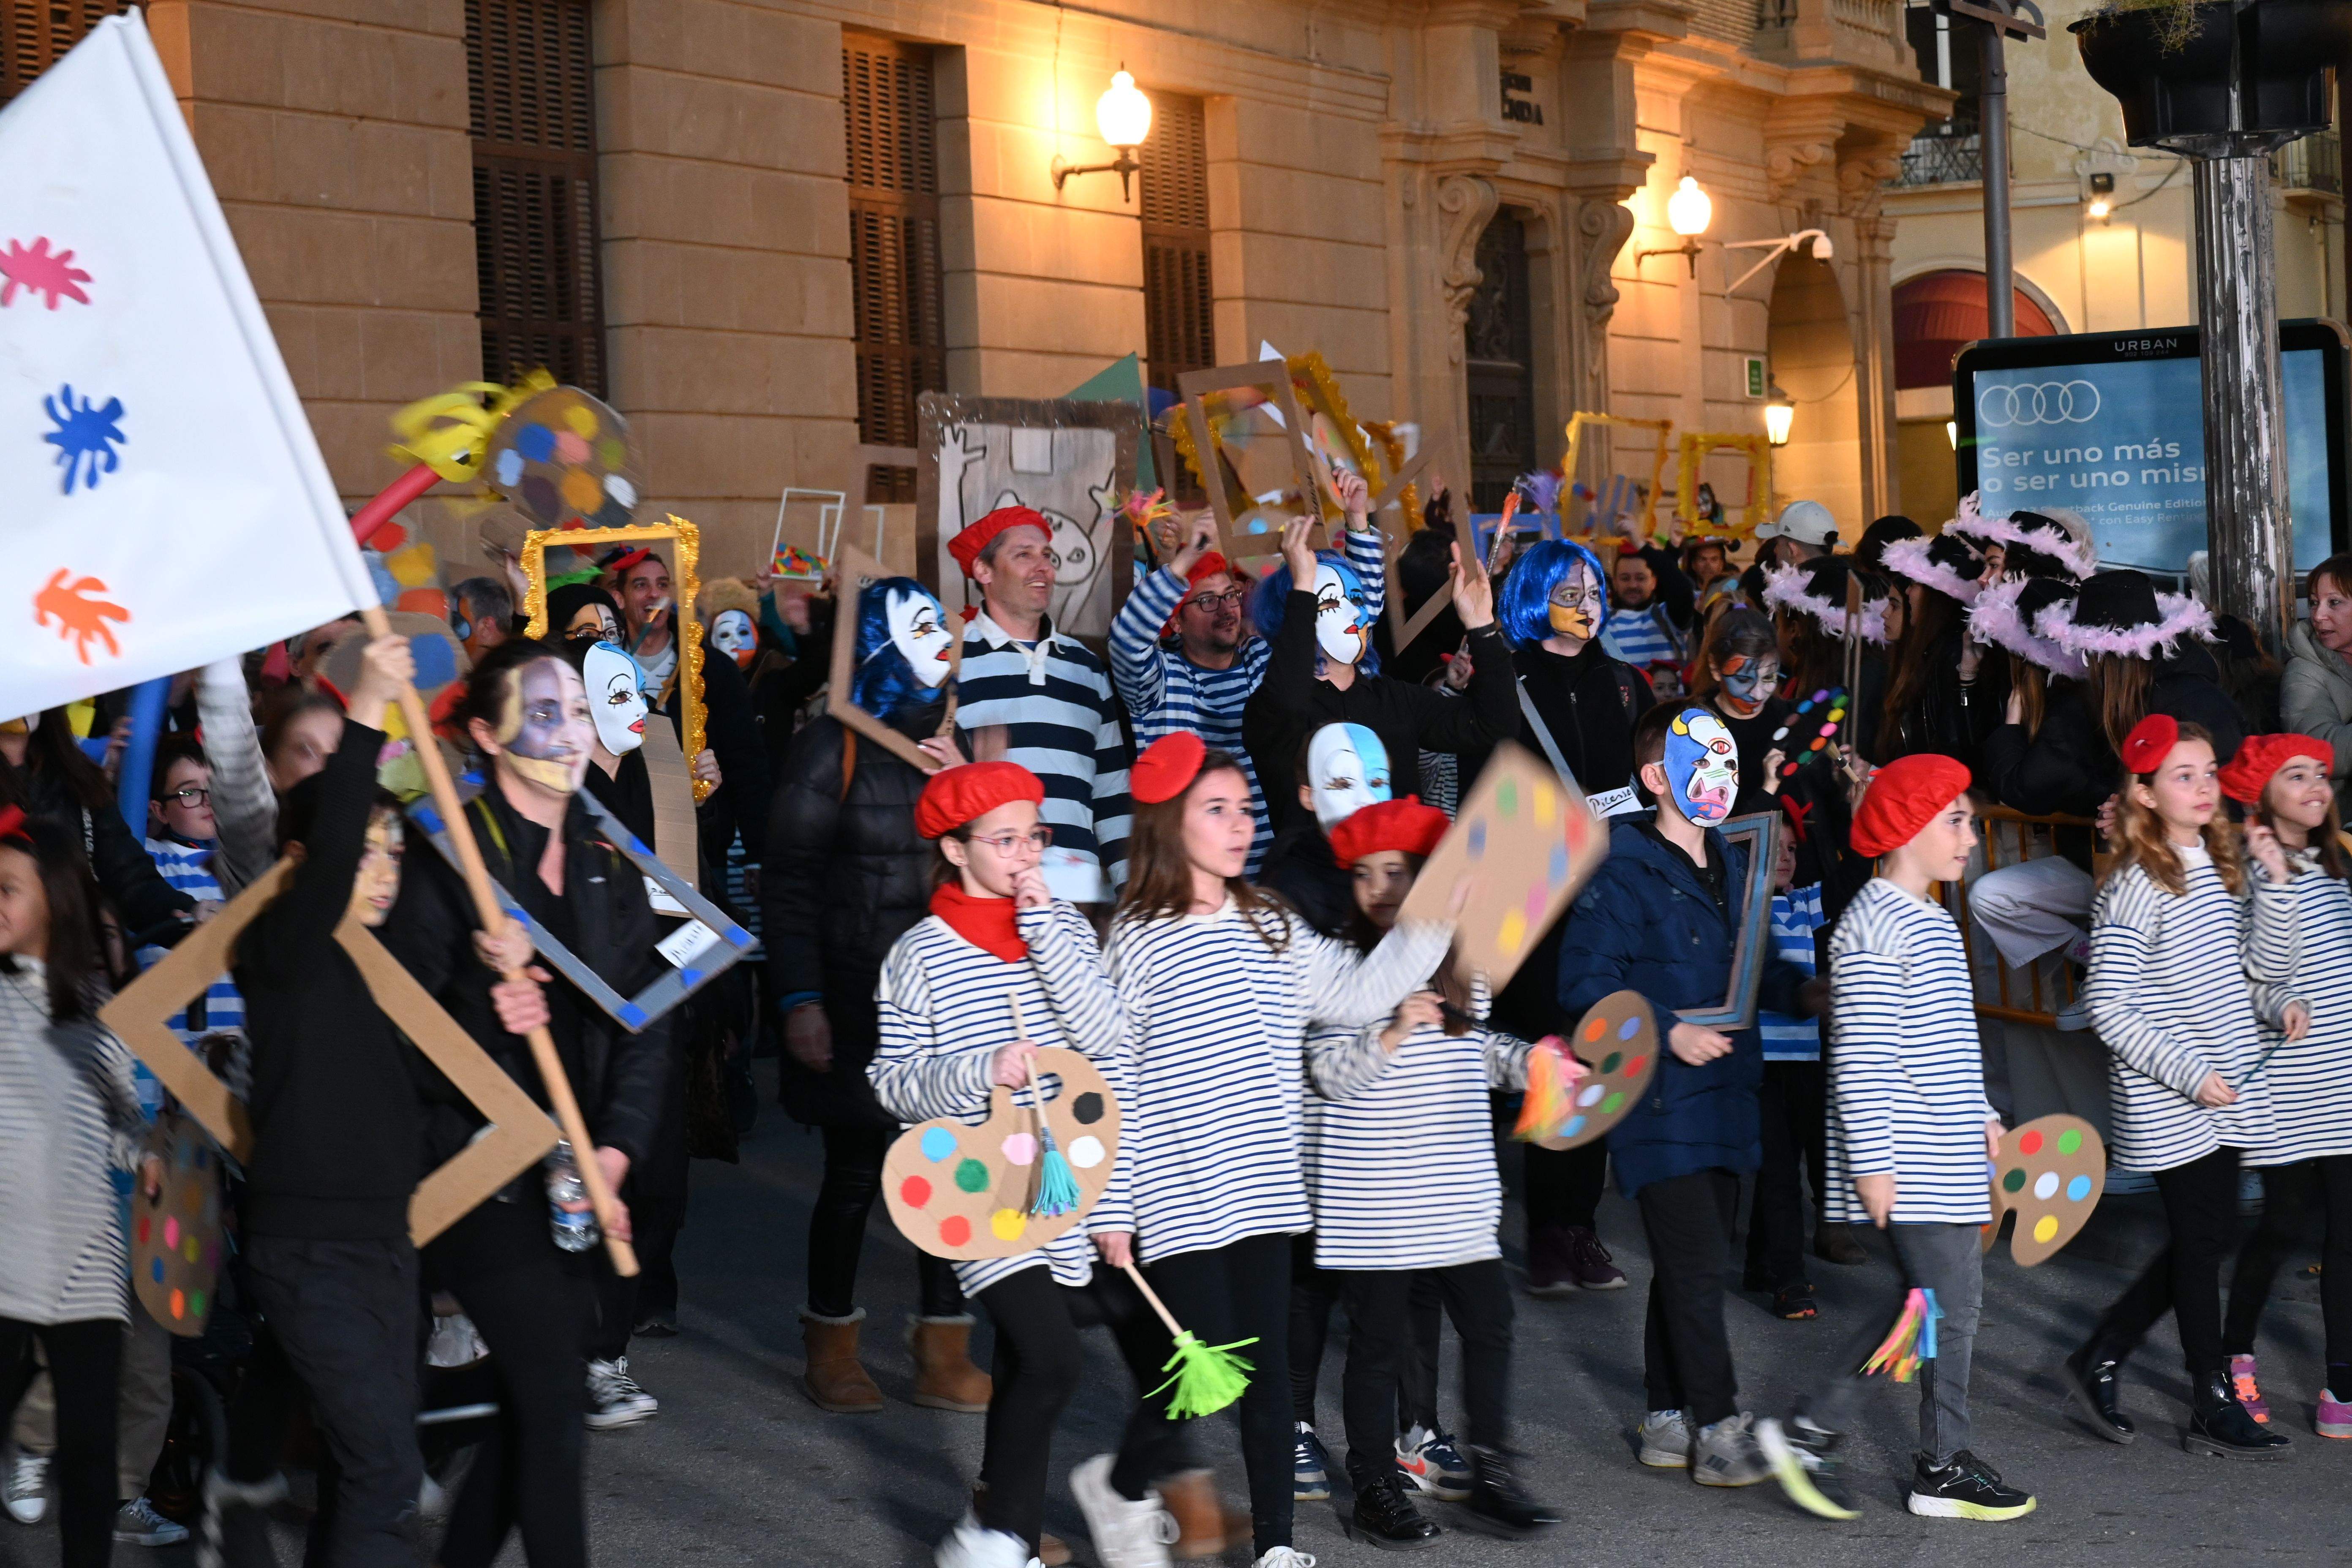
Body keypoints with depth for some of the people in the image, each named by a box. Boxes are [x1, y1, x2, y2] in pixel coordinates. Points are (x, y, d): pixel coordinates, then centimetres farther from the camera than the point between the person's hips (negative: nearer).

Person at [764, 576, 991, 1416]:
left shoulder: (948, 743, 13)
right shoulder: (831, 747, -5)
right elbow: (789, 883, -8)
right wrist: (800, 999, -14)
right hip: (860, 1000, -5)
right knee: (856, 1173, 3)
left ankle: (944, 1355, 12)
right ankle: (833, 1347, 21)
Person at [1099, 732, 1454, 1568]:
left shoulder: (1272, 928, 10)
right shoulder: (1136, 941, -7)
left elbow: (1356, 994, 7)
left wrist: (1430, 925, -3)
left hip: (1263, 1186, 5)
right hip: (1179, 1197, -5)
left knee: (1269, 1364, 6)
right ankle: (1120, 1488, 21)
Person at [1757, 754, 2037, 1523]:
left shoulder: (1931, 922, 16)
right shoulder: (1874, 928, -16)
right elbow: (1861, 1061, -19)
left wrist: (1982, 1117, 25)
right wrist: (1872, 1165, -20)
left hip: (1948, 1156, 10)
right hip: (1910, 1166, -10)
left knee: (1924, 1303, 12)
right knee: (1952, 1306, -2)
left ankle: (1813, 1431, 18)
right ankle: (1944, 1469, 11)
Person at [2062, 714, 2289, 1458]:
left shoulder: (2223, 867, 8)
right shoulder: (2135, 887, -14)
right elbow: (2108, 1011, -16)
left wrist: (2275, 878, 4)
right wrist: (2191, 1075, -18)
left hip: (2228, 1088, 8)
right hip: (2170, 1102, -7)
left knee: (2209, 1237, 12)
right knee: (2202, 1240, 0)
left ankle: (2102, 1357, 25)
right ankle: (2214, 1410, 10)